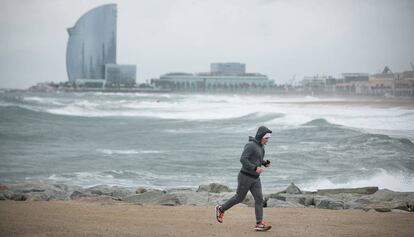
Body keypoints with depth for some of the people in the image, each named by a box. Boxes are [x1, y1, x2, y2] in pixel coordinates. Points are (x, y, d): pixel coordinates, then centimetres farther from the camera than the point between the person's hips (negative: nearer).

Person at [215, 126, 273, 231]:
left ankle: (259, 223, -8)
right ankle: (221, 209, 27)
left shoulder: (261, 146, 10)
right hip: (246, 176, -8)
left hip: (255, 178, 8)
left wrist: (265, 162, 4)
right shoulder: (250, 145, -18)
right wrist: (255, 168, -29)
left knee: (259, 199, -4)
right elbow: (243, 159, -25)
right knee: (239, 198, 5)